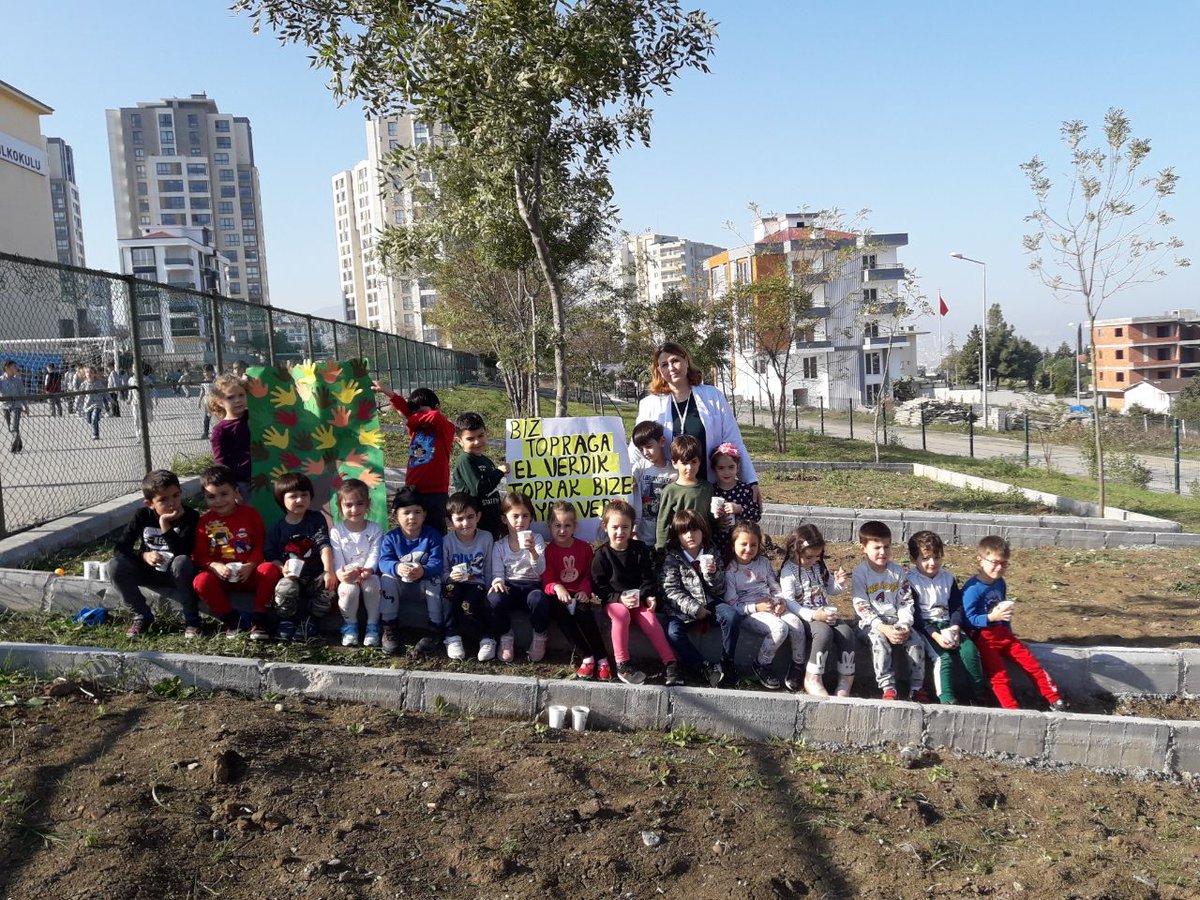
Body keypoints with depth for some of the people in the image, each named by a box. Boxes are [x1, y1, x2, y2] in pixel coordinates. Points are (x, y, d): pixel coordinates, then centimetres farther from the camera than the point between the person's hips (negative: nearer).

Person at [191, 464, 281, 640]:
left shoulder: (250, 513, 4)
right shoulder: (205, 522, 5)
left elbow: (261, 545, 1)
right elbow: (199, 555, 2)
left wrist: (250, 565, -16)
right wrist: (214, 566, -19)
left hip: (249, 573, -1)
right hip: (221, 575, 1)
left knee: (270, 569, -31)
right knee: (200, 581, -31)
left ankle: (259, 620, -17)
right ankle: (230, 620, -11)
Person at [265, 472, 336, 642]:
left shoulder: (317, 520, 3)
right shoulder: (276, 529, 6)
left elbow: (324, 545, -10)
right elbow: (270, 557, 2)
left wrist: (329, 571, -24)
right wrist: (282, 569, -20)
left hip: (315, 577, 1)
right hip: (290, 576, 0)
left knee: (329, 585, -31)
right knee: (285, 588, -35)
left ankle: (308, 621, -8)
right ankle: (285, 622, -5)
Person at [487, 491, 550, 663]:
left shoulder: (536, 539, 1)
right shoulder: (499, 545, 6)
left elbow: (540, 570, -11)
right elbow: (497, 572, 3)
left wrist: (532, 550, -30)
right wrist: (498, 582, -22)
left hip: (532, 585, -1)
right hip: (509, 586, 1)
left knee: (538, 599, -37)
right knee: (494, 599, -34)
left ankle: (540, 637, -7)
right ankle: (506, 636, -5)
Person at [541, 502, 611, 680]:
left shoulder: (584, 547, 9)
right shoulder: (548, 551, 2)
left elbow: (589, 574, 10)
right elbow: (547, 580, -8)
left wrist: (584, 591, -10)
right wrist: (557, 588, -31)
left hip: (578, 594, 1)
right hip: (558, 595, -1)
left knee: (583, 612, -31)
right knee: (560, 613, -34)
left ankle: (602, 659, -24)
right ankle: (586, 657, -27)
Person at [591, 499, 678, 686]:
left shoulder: (641, 550, 6)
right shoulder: (602, 555, -1)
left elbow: (648, 578, 6)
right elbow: (599, 586, -6)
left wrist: (649, 596, -14)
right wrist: (620, 598, -20)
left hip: (638, 599, 2)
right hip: (614, 600, -2)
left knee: (650, 619, -27)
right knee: (621, 614, -34)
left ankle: (669, 663, -24)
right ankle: (622, 665, -30)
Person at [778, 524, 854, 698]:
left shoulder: (819, 566, 11)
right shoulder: (788, 571, -7)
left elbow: (830, 591, 23)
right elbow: (789, 602, -16)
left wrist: (839, 583, -2)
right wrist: (813, 615, -27)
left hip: (825, 613, 6)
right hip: (804, 616, -5)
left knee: (846, 633, -22)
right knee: (824, 632, -34)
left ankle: (846, 680, -14)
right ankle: (812, 680, -26)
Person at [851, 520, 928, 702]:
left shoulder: (897, 571, 4)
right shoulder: (860, 573, -8)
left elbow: (906, 602, 4)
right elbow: (861, 606, -14)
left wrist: (905, 624, -14)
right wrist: (883, 628, -24)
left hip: (896, 620, 4)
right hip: (871, 622, -4)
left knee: (916, 641, -19)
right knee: (879, 641, -33)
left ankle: (916, 688, -5)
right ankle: (888, 688, -24)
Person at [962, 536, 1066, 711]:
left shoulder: (1000, 583, 8)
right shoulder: (972, 588, -18)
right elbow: (968, 619, -19)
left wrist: (1008, 631, 20)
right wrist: (991, 617, -29)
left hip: (1002, 633, 7)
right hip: (982, 636, -7)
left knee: (1032, 665, 1)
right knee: (999, 675, -18)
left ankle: (1055, 699, 9)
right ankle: (1013, 710, -14)